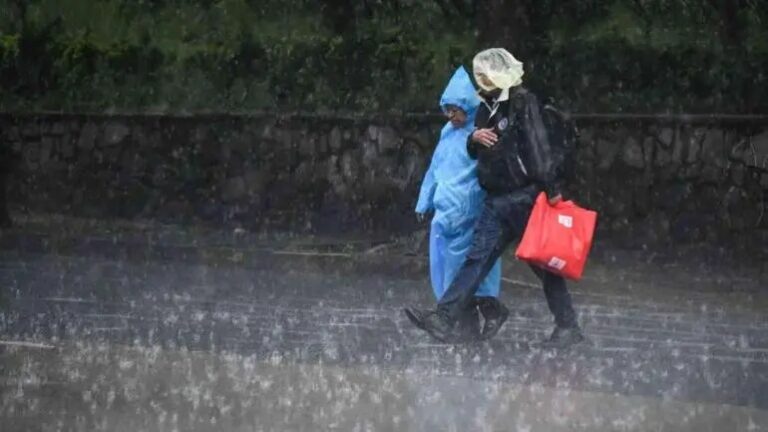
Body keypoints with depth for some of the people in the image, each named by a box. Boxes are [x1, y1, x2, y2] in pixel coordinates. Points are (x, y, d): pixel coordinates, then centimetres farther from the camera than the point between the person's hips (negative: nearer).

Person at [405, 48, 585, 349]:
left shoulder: (523, 103, -9)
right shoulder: (487, 107, 17)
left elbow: (539, 147, -18)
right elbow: (475, 153, 26)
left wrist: (552, 189, -25)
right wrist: (474, 139, 1)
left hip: (524, 197, -8)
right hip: (496, 200, 8)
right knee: (477, 258, 1)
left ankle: (568, 327, 6)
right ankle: (444, 318, -6)